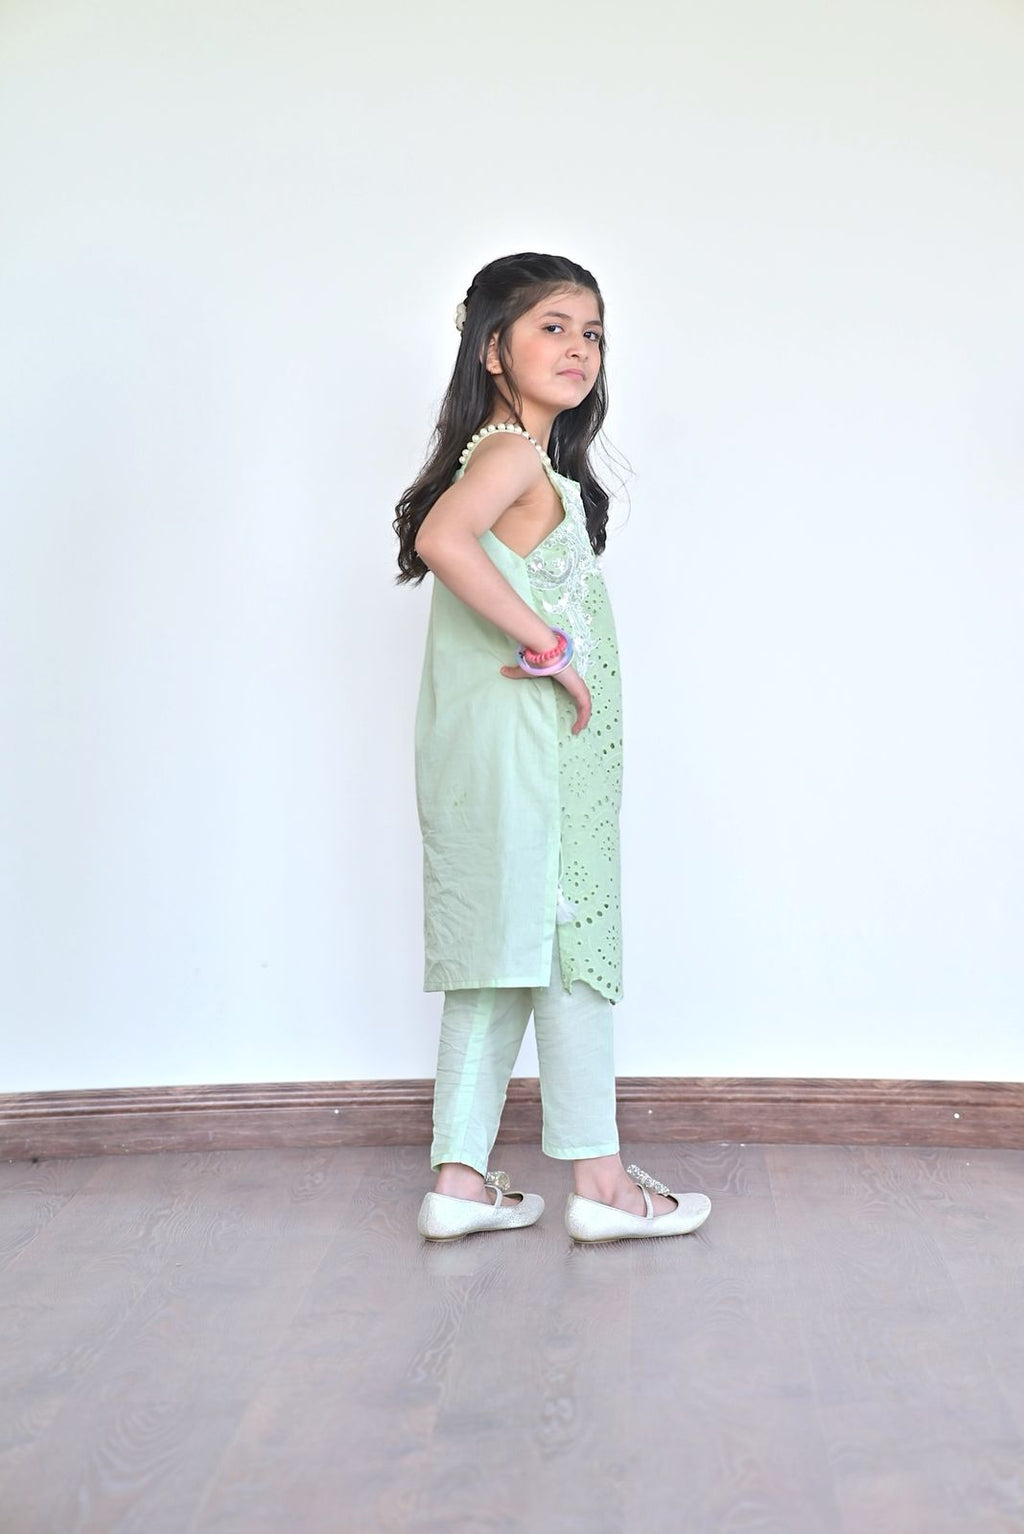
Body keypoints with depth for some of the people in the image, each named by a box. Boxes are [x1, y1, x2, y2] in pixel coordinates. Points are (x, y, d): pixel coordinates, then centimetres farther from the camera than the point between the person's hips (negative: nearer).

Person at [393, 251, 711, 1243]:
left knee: (497, 955, 10)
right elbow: (441, 537, -31)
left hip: (500, 748, 10)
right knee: (567, 941, -2)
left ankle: (460, 1178, 15)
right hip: (527, 740, -10)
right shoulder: (515, 452, -12)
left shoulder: (526, 460, 19)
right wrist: (548, 644, -23)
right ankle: (598, 1180, 9)